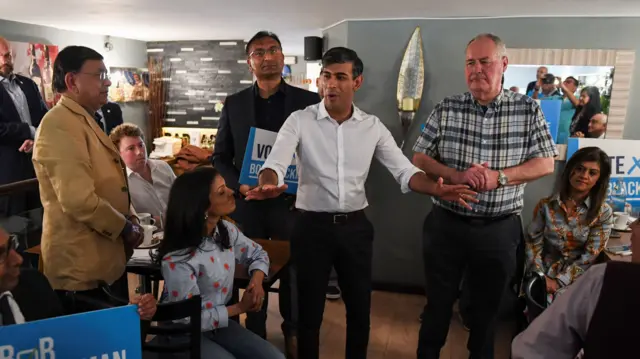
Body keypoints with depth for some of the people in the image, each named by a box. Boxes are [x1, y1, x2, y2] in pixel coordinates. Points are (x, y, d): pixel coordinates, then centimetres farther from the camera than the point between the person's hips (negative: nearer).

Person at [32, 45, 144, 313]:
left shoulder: (85, 120, 16)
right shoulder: (61, 125, -19)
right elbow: (79, 199, -29)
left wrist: (130, 220, 7)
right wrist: (124, 227, -14)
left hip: (106, 260, 10)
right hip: (82, 267, -10)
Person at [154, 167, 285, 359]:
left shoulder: (226, 230, -7)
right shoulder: (178, 259, -29)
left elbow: (257, 254, 10)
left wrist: (257, 280, -12)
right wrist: (240, 307, -15)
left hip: (219, 324, 7)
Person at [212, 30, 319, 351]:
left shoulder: (309, 101, 0)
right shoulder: (234, 104, 4)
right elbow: (220, 157, 6)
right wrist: (239, 186, -10)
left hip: (292, 203, 0)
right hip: (247, 205, 1)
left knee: (293, 273, 13)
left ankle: (292, 334, 37)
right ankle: (255, 338, 32)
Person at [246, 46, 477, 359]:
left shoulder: (373, 126, 1)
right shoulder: (300, 121, -6)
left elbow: (404, 170, -3)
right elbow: (275, 164, -18)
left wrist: (436, 189, -22)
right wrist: (267, 185, -41)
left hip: (355, 226, 3)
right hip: (312, 226, -2)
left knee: (360, 308, 17)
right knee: (310, 309, 11)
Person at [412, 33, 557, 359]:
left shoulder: (528, 110, -2)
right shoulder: (445, 109, -3)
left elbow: (545, 163, -2)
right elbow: (419, 158, -2)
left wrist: (498, 177, -19)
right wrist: (455, 176, -20)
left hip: (499, 229, 0)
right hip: (446, 224, 0)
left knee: (487, 305, 18)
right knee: (438, 301, 14)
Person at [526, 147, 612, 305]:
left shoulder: (603, 213, 0)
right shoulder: (546, 205, 2)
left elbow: (590, 257, -6)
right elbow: (533, 243, 2)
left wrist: (558, 282, -14)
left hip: (576, 279, 0)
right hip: (545, 274, 1)